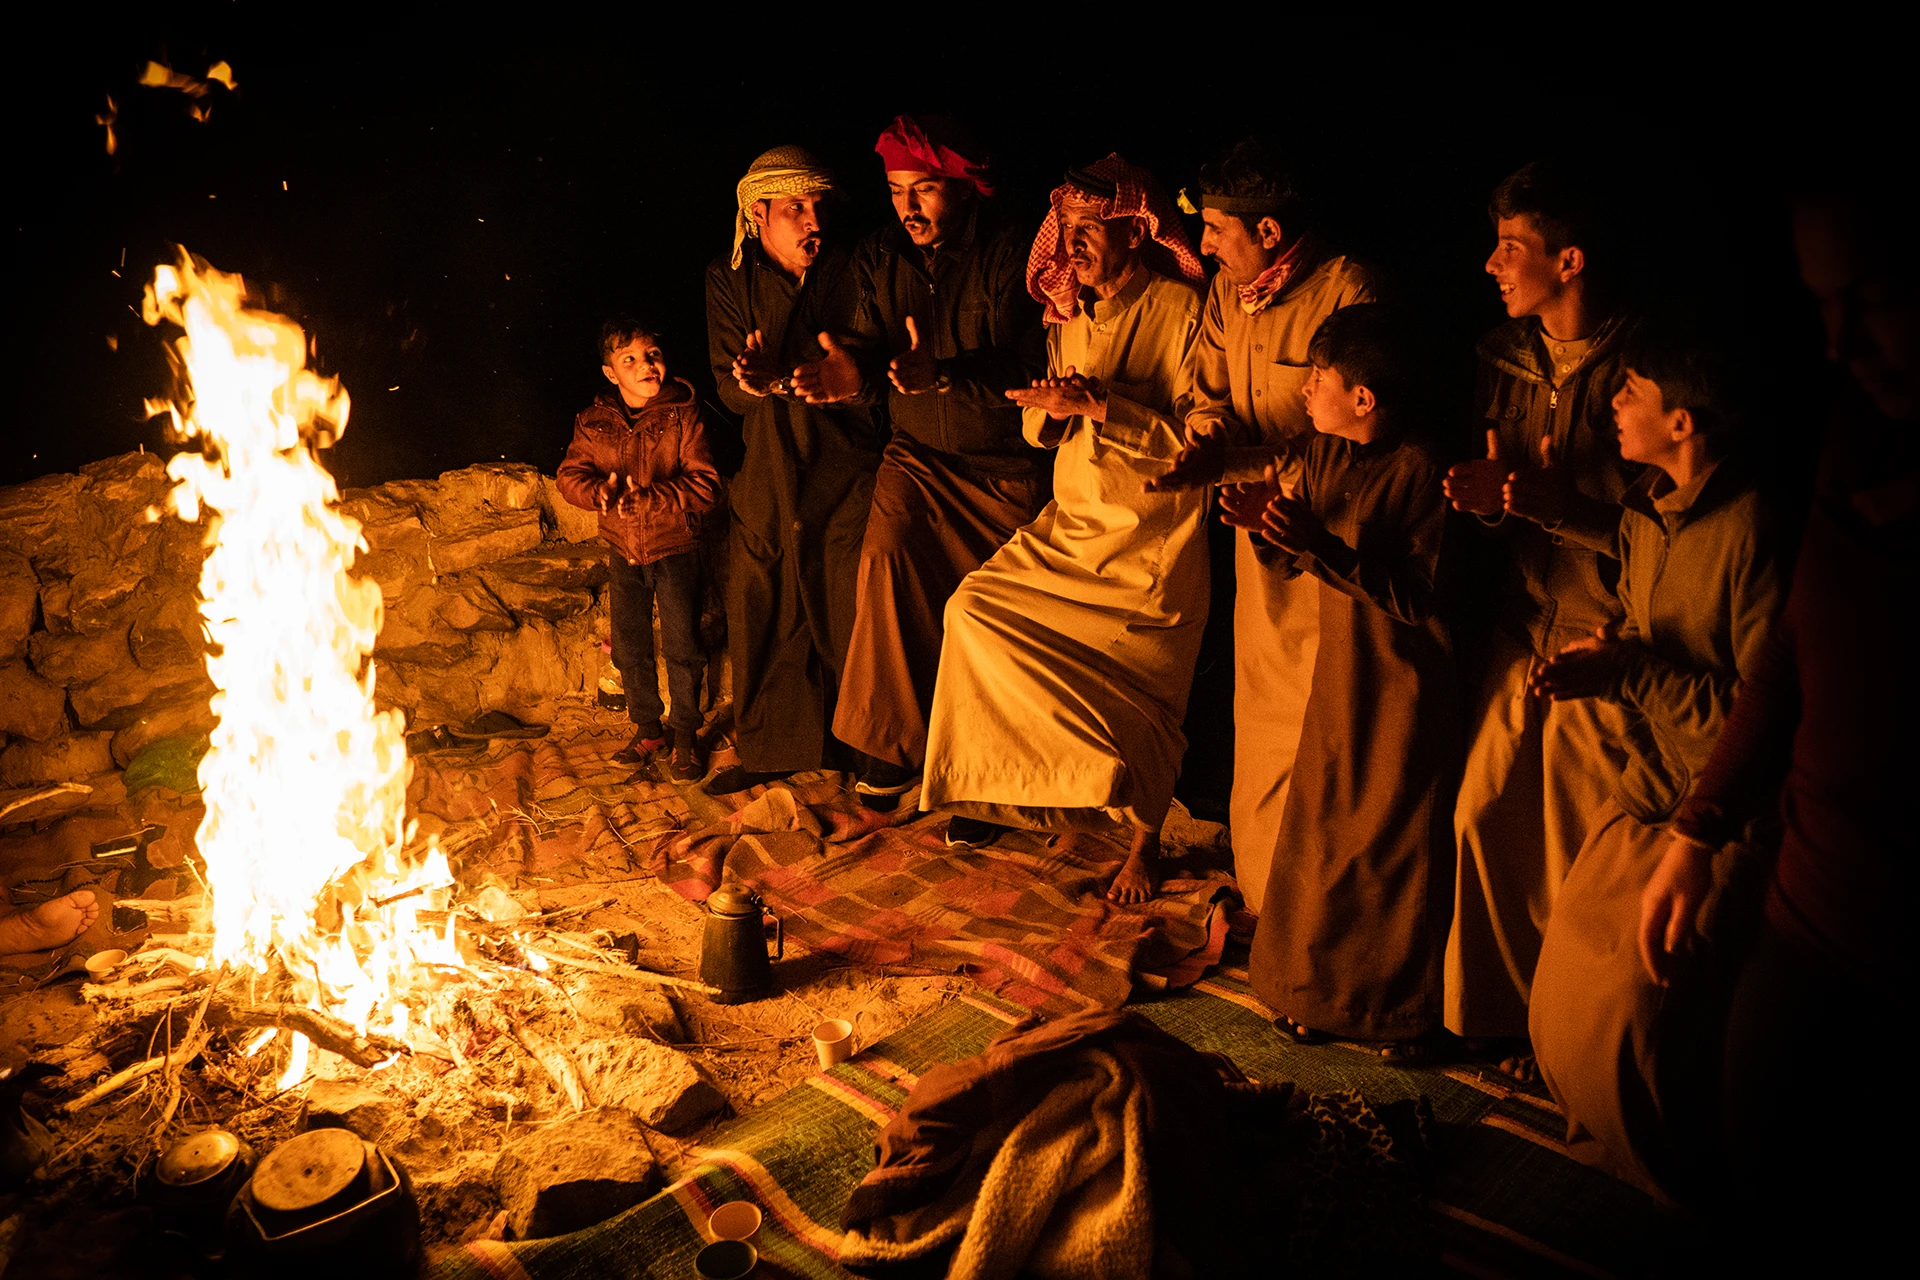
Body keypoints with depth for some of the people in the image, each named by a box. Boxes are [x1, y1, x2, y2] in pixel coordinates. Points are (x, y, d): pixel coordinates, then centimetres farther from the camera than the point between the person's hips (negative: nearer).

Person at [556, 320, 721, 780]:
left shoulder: (683, 415, -12)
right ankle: (648, 729, 30)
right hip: (624, 552, 4)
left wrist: (647, 499, -27)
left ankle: (684, 737, 18)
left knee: (682, 648, 1)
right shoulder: (593, 422, -1)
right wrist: (600, 491, -22)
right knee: (630, 648, 13)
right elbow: (569, 474, 0)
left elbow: (704, 485, -17)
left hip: (674, 548, -4)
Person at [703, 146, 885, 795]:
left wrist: (781, 377, -22)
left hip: (847, 474, -3)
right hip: (768, 480, 3)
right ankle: (769, 749, 25)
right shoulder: (729, 281, 4)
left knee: (853, 617, -3)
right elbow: (731, 390, -1)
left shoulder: (849, 271, -3)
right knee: (760, 616, 8)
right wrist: (760, 380, -24)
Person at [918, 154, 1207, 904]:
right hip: (1072, 524, 7)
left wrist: (1097, 404, -20)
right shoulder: (1068, 313, 12)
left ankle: (1144, 836, 11)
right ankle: (999, 792, 7)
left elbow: (1194, 436, -15)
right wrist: (1047, 406, -9)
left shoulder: (1182, 308, -9)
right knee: (974, 607, -9)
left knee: (1133, 689, -14)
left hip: (1153, 539, -6)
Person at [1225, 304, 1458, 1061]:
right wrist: (1266, 528, -12)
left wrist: (1322, 545, -28)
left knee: (1396, 843, 4)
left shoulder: (1418, 470, -18)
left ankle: (1405, 1010, 22)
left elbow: (1421, 597, -22)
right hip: (1340, 668, 7)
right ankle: (1320, 989, 29)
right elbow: (1290, 567, 10)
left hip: (1406, 683, -7)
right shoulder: (1324, 454, 4)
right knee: (1320, 827, 12)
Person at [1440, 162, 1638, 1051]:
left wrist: (1558, 504, -26)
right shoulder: (1504, 354, 8)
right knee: (1484, 819, 8)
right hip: (1520, 630, 6)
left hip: (1604, 644, -6)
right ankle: (1496, 1015, 26)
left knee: (1579, 853, 1)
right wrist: (1485, 491, -6)